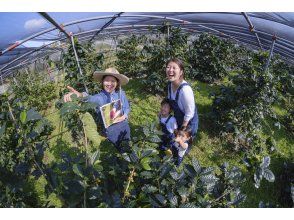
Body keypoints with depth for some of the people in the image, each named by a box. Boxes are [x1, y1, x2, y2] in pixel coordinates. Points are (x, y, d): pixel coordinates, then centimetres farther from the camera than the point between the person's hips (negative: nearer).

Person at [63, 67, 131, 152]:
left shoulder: (121, 93, -9)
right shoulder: (99, 97, -18)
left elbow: (127, 107, 2)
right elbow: (90, 99, -41)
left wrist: (124, 116, -20)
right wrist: (81, 95, -65)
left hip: (124, 126, 2)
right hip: (111, 129, -2)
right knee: (118, 147, 19)